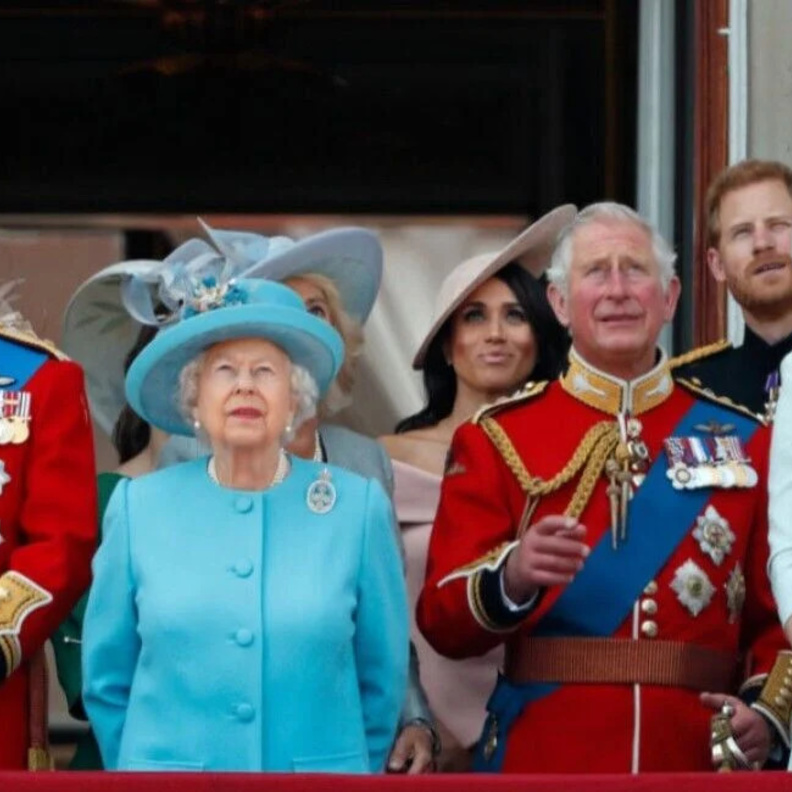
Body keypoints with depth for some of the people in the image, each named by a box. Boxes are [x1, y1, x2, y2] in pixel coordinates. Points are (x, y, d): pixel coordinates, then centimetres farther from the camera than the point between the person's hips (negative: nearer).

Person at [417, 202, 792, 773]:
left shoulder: (742, 440, 7)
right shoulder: (496, 439, 2)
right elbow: (443, 620, -4)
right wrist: (510, 578, -24)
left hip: (700, 759, 2)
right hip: (544, 761, -2)